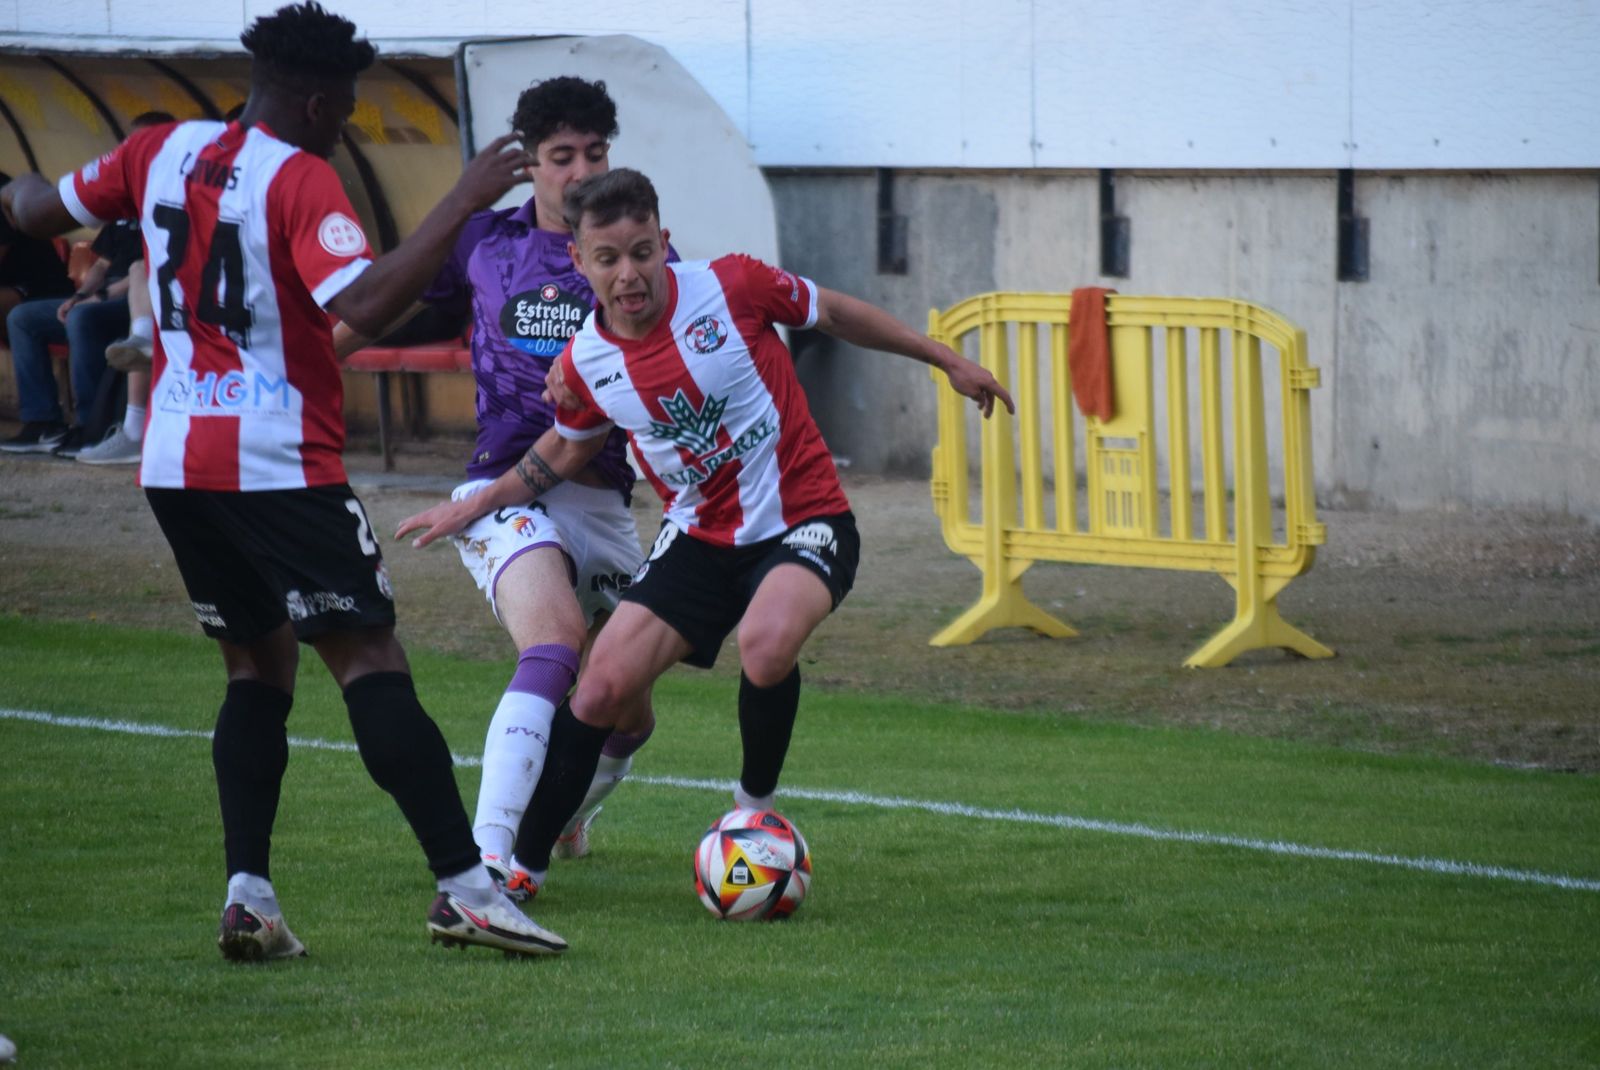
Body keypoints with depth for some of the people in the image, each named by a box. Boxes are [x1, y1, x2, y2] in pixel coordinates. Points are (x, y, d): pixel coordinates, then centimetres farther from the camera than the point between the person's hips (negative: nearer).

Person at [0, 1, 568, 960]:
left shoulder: (163, 152, 9)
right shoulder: (298, 180, -11)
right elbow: (364, 304, -25)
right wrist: (462, 206, -22)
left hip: (176, 465, 7)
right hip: (279, 467, -7)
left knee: (259, 665, 15)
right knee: (371, 657, -7)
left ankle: (249, 895, 1)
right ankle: (465, 887, -14)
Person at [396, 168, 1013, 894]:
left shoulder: (731, 287, -17)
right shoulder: (585, 363, -7)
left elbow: (833, 314, 1)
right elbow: (568, 450, 17)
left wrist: (945, 359, 8)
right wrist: (477, 504, 10)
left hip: (802, 521, -4)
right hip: (699, 537, 4)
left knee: (766, 643, -34)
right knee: (599, 689, -6)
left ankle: (756, 807, -6)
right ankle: (520, 866, 11)